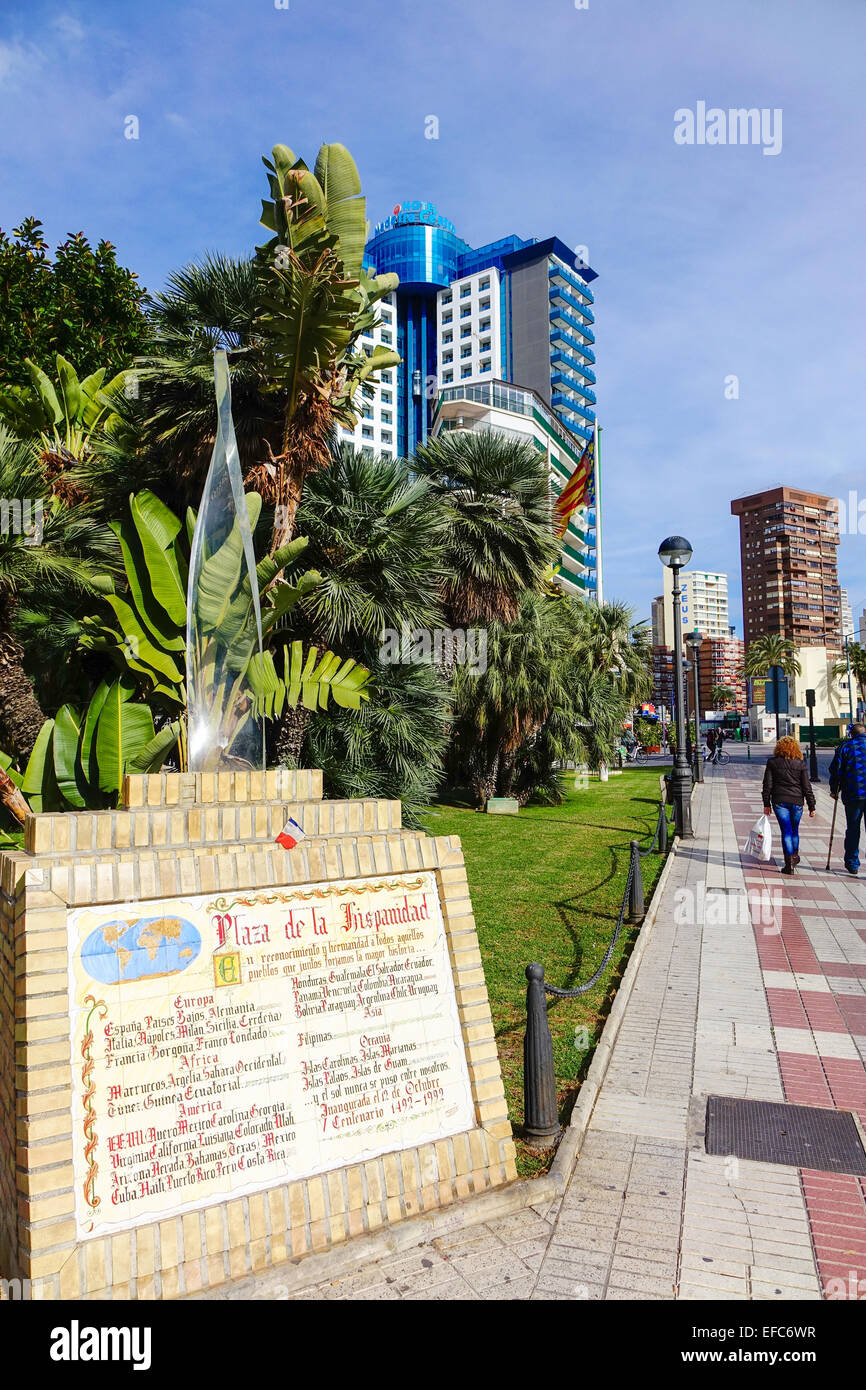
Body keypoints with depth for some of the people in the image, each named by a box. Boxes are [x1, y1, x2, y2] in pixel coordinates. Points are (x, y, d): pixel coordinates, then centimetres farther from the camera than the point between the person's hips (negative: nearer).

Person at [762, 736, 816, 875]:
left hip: (779, 801, -1)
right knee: (795, 830, 17)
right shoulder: (800, 763, 0)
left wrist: (766, 804, 6)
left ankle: (789, 862, -5)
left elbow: (767, 784, 1)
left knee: (786, 832, 1)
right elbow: (807, 787, 0)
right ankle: (795, 856, 35)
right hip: (797, 801, 1)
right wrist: (812, 806, 5)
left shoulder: (772, 762, 1)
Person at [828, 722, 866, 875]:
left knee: (853, 829, 10)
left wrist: (834, 790, 11)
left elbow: (835, 770, 0)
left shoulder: (845, 746, 3)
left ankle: (852, 864, 15)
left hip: (852, 795, -1)